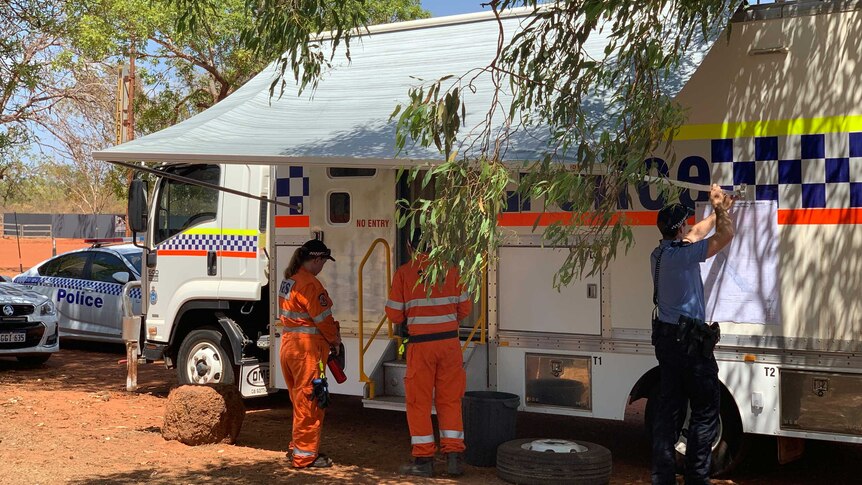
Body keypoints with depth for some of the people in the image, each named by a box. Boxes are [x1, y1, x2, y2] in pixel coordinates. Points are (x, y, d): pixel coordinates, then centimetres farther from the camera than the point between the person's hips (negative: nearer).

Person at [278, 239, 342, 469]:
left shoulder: (288, 280, 12)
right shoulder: (309, 283, -17)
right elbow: (323, 318, -15)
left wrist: (330, 334, 10)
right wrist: (335, 340, 3)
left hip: (288, 345, 9)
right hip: (307, 348, -9)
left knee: (299, 400, 19)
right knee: (309, 401, -2)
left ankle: (297, 448, 28)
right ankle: (305, 456, 3)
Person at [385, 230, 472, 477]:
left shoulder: (404, 273, -5)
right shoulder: (451, 269, 2)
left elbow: (394, 314, -3)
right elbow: (465, 308, 7)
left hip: (420, 344, -3)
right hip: (450, 342, 3)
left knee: (419, 401, 7)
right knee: (450, 399, 12)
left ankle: (423, 459, 10)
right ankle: (454, 456, 11)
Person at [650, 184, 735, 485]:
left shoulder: (660, 254, 9)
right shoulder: (682, 254, -17)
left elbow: (697, 234, 27)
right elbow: (725, 236, -11)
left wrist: (718, 211, 33)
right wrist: (721, 208, 5)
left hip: (666, 338, 9)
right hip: (689, 340, -9)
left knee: (668, 410, 10)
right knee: (705, 411, 0)